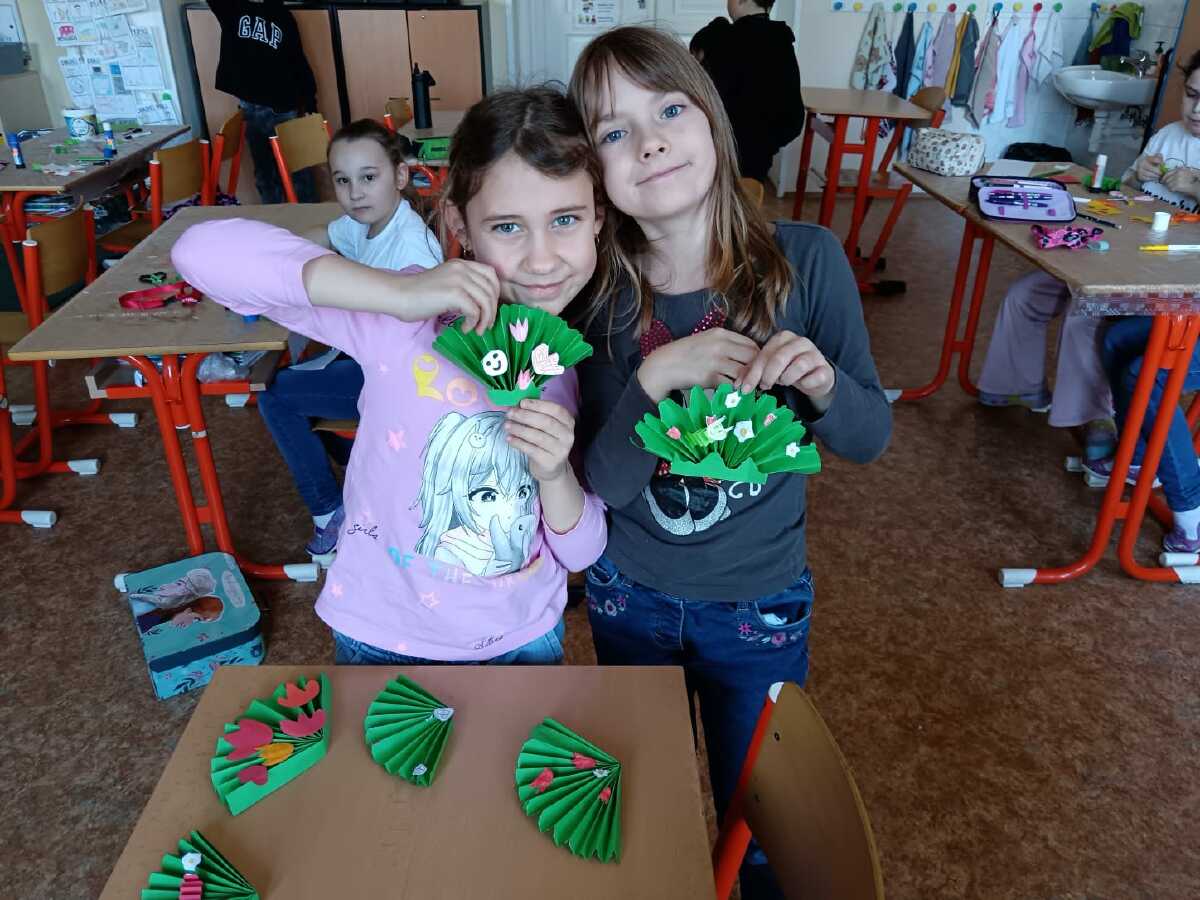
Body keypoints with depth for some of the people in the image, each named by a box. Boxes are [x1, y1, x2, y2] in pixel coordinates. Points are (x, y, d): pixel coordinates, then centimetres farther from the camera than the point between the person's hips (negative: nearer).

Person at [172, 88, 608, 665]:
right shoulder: (411, 321, -22)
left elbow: (581, 554, -6)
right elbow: (203, 250, -33)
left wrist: (556, 477, -27)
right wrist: (401, 292, -40)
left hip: (524, 638, 3)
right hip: (384, 640, -2)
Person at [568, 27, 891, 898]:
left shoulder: (806, 258, -18)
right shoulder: (595, 293, -15)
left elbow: (870, 437, -9)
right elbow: (604, 484, -17)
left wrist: (822, 382, -31)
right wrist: (656, 377, -34)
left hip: (760, 602, -1)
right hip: (629, 594, 2)